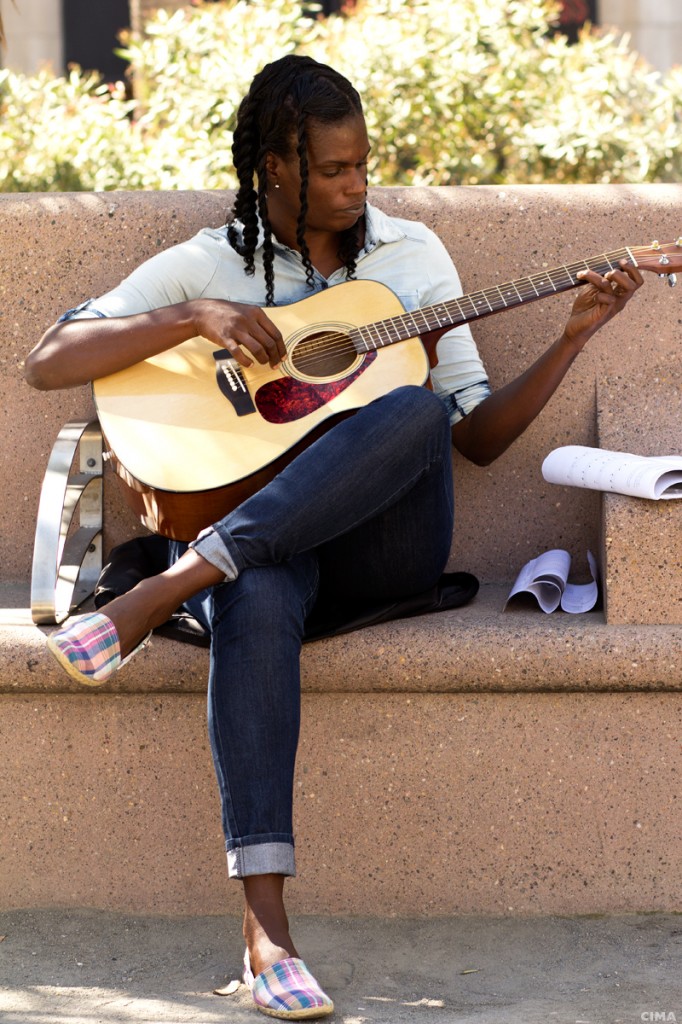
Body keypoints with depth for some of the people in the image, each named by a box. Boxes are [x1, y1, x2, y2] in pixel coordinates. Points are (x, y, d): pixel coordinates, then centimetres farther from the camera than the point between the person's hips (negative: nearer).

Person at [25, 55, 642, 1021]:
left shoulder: (410, 252, 16)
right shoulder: (204, 267, 9)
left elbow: (479, 434, 14)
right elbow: (45, 362, 0)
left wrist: (573, 339, 1)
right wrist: (192, 317, -11)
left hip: (387, 540, 2)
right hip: (244, 526, -2)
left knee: (419, 411, -34)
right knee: (255, 604, -41)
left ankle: (157, 597, -40)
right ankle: (266, 932, -46)